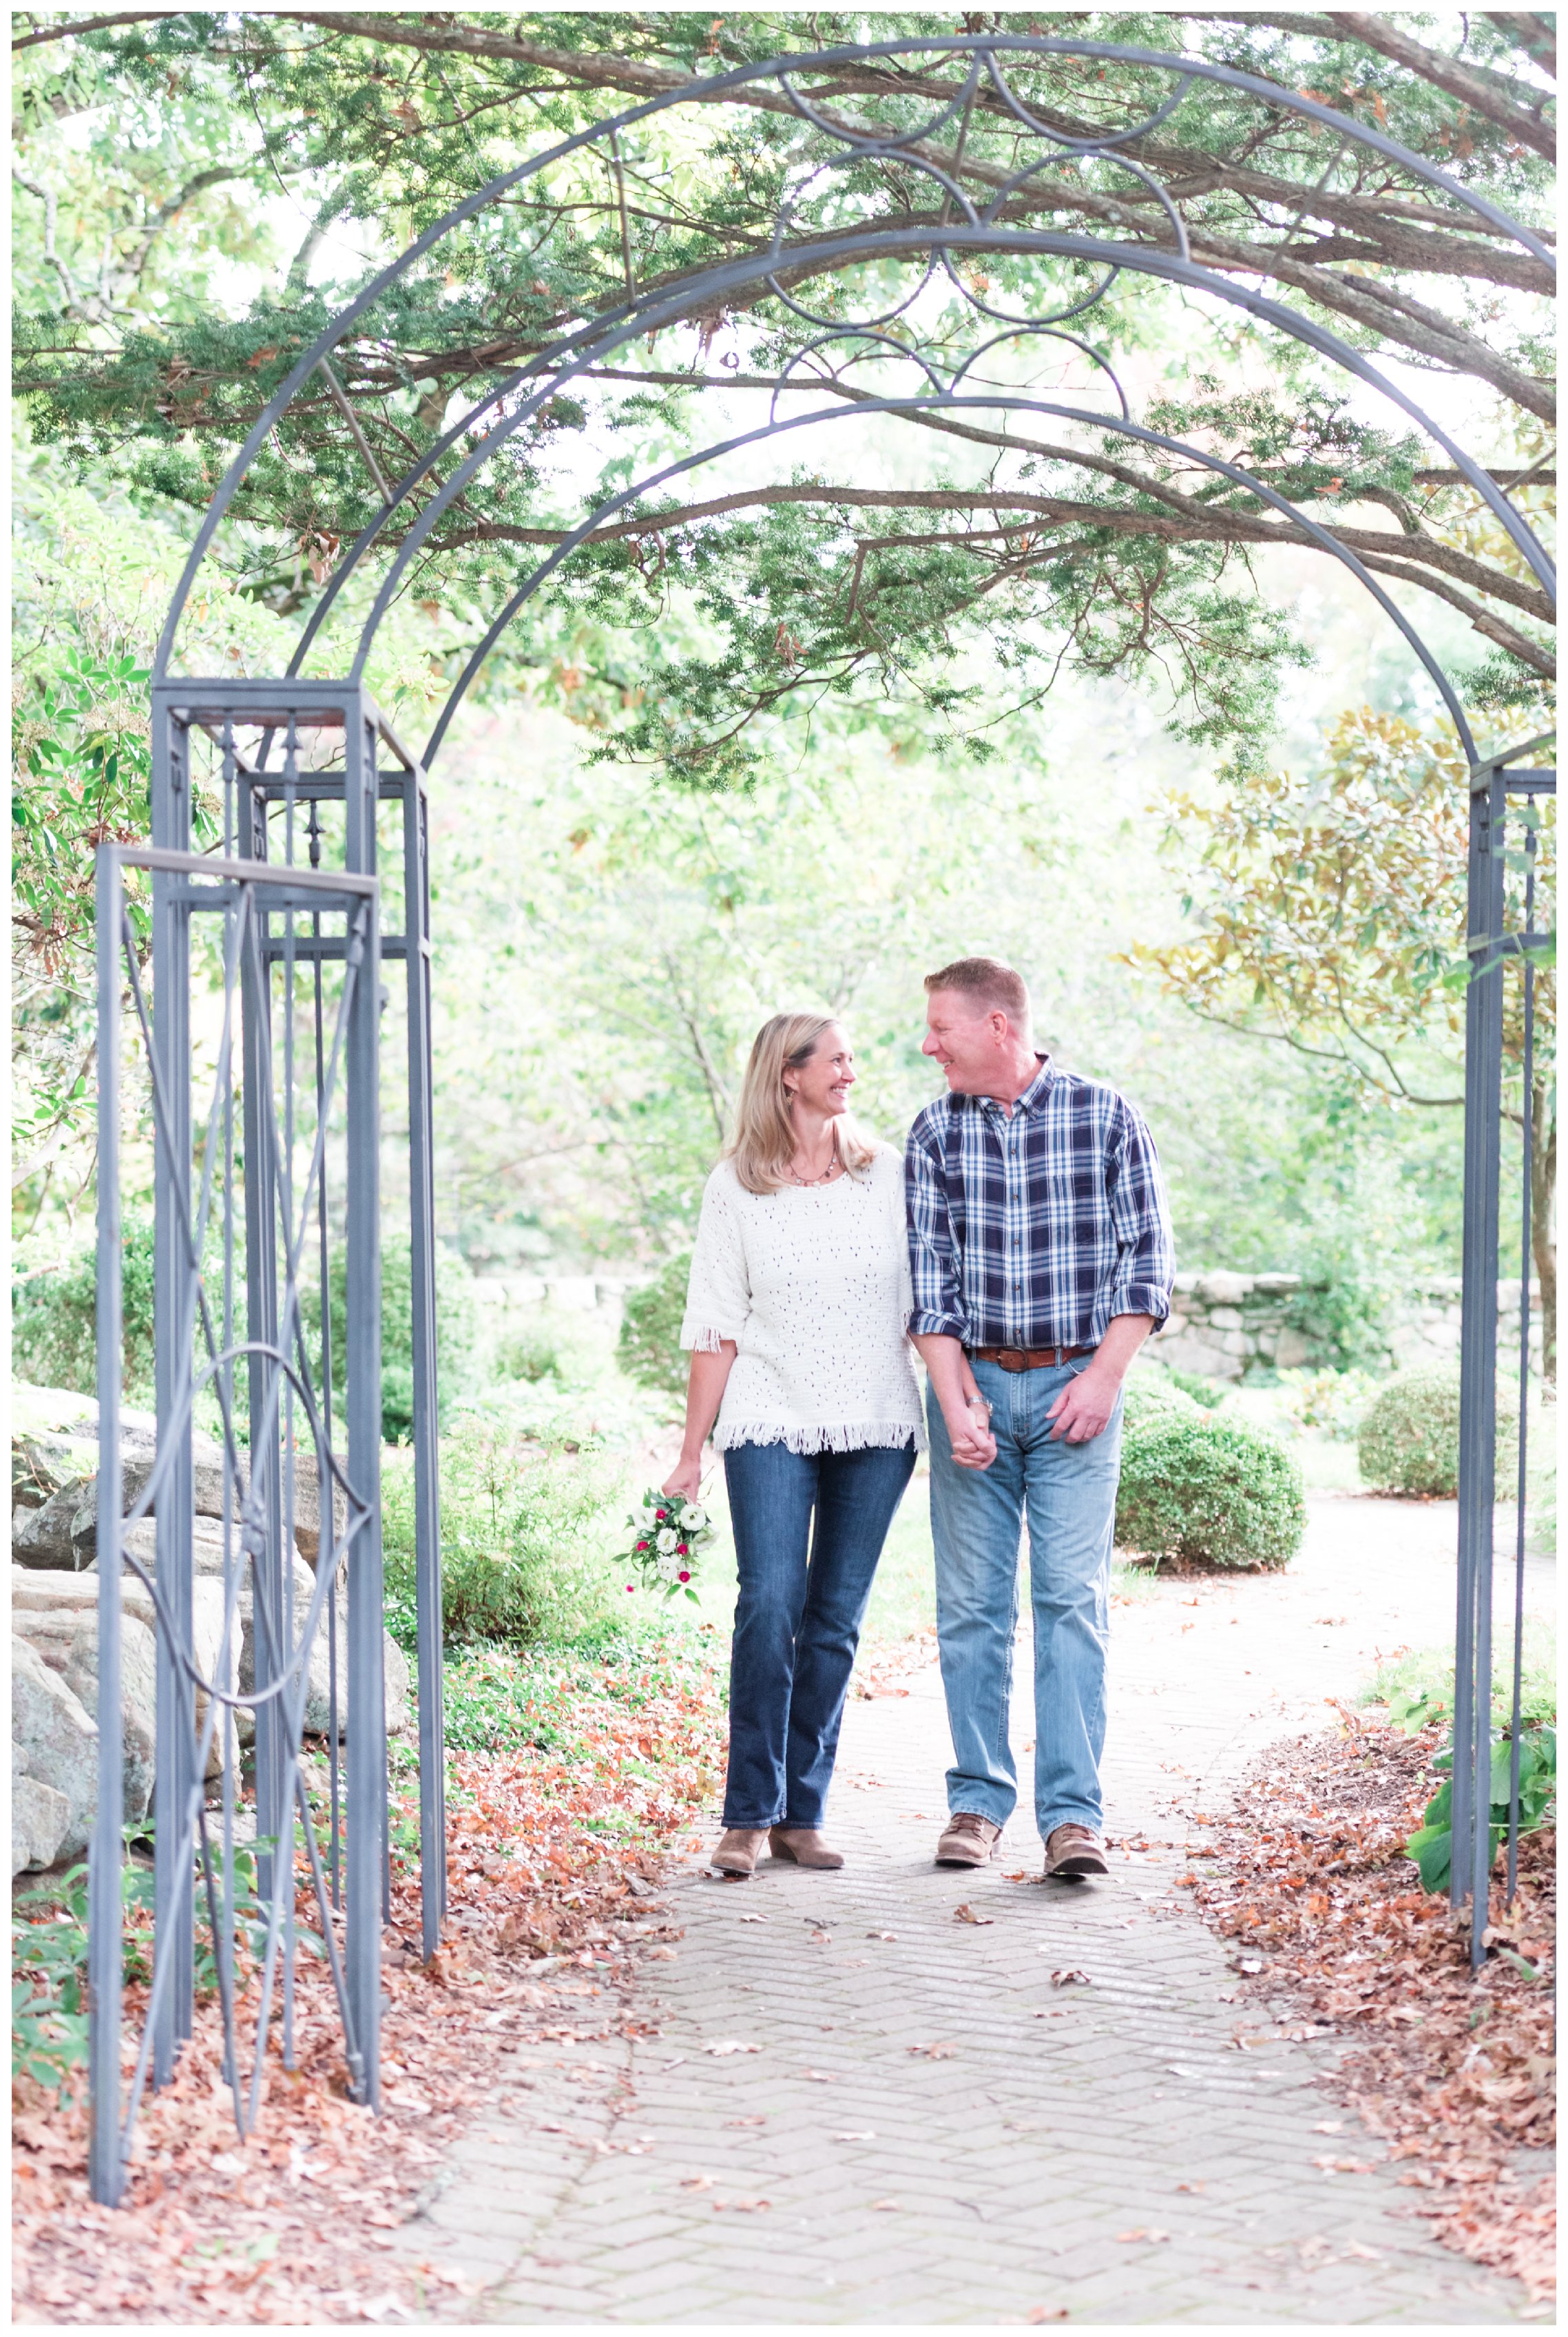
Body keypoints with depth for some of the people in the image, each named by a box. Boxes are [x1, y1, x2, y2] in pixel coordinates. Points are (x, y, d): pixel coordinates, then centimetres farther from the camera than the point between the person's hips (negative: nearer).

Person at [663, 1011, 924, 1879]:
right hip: (772, 1424, -2)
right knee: (770, 1607, -14)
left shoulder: (887, 1173, 9)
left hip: (877, 1426, 3)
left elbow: (921, 1303, 12)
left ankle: (801, 1814, 11)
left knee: (836, 1621, 3)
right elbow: (717, 1326, 3)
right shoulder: (736, 1186, 3)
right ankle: (748, 1815, -6)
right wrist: (692, 1451, 0)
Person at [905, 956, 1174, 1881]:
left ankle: (1074, 1812, -5)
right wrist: (955, 1399, -9)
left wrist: (1105, 1377, -9)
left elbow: (1148, 1258, -1)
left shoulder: (1106, 1115, -1)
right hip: (973, 1382, 2)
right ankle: (979, 1802, 14)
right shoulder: (937, 1132, 5)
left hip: (1077, 1384, -2)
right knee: (972, 1605, 5)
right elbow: (930, 1273, 1)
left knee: (1073, 1598, -6)